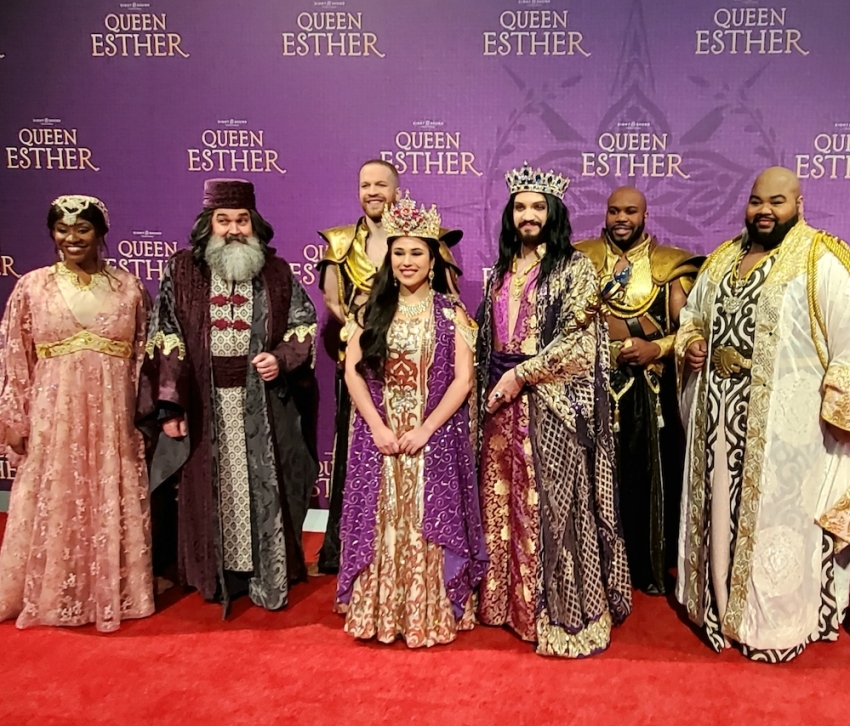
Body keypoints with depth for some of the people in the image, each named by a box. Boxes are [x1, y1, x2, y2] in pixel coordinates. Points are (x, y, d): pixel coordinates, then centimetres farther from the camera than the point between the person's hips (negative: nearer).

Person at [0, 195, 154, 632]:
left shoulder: (129, 287, 4)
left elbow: (145, 356, 6)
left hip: (113, 419, 1)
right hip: (53, 418, 0)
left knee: (114, 509, 7)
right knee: (53, 510, 7)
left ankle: (114, 592, 23)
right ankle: (51, 596, 24)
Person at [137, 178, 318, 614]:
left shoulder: (277, 273, 4)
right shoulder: (183, 271, 1)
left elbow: (303, 324, 9)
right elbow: (165, 339, -2)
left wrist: (282, 358, -11)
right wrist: (169, 405, -8)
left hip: (262, 403, 1)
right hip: (206, 403, 0)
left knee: (264, 485, 6)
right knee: (211, 488, 8)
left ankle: (269, 576, 18)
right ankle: (217, 574, 23)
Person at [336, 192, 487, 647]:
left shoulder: (451, 312, 2)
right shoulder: (372, 310, 7)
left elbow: (463, 379, -5)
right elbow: (352, 371, 0)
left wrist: (425, 429, -14)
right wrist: (378, 426, -11)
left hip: (434, 437, -1)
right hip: (379, 435, 2)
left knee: (428, 526, 3)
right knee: (381, 524, 6)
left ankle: (430, 616, 16)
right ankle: (380, 613, 19)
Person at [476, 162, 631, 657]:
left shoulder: (575, 269, -3)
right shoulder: (502, 271, 16)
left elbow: (576, 341, -11)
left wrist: (521, 374, -14)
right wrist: (489, 386, 10)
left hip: (552, 402, -6)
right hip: (503, 400, 6)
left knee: (550, 502, -4)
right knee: (503, 498, 10)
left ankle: (563, 614, 8)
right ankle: (511, 600, 23)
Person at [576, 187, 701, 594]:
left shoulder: (669, 264, 5)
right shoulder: (583, 260, 7)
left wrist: (657, 348, -16)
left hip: (651, 390, 0)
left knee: (649, 476, 6)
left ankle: (650, 568, 21)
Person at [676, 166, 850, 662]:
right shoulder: (723, 258, 13)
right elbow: (692, 314, 24)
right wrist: (690, 345, 4)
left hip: (786, 418, -6)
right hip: (721, 415, 6)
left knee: (776, 516, 2)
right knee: (721, 509, 13)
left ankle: (777, 624, 19)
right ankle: (723, 609, 30)